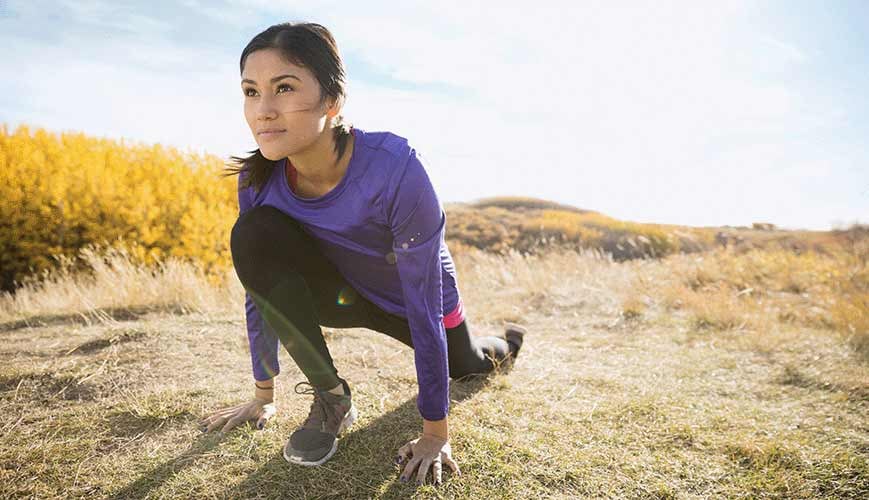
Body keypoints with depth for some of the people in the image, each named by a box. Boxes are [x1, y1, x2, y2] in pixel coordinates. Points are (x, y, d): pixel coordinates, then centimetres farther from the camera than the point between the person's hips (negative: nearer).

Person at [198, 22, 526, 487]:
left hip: (417, 299, -2)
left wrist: (435, 434, -24)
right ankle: (331, 398, -11)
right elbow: (259, 283, -10)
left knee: (466, 365, 28)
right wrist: (263, 395, 0)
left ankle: (505, 340, 68)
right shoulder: (258, 178, -23)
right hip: (349, 292, 2)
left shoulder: (396, 168, -38)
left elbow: (423, 307, -32)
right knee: (253, 236, -28)